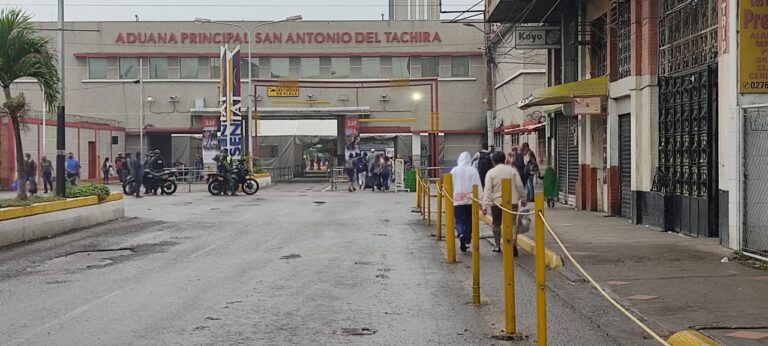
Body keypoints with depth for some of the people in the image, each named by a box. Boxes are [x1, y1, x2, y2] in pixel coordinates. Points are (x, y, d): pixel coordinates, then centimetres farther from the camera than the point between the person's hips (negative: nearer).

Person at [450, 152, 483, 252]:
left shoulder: (454, 171, -1)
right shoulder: (473, 170, -3)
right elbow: (478, 186, -3)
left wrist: (450, 198, 14)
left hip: (457, 200, 0)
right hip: (471, 200, 0)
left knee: (459, 221, 3)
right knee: (469, 221, 13)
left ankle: (461, 235, -24)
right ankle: (467, 240, 17)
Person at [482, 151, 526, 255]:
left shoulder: (491, 173, -3)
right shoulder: (512, 170, 2)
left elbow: (487, 190, -9)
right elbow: (520, 186, 2)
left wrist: (485, 206, -11)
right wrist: (523, 198, 15)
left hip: (496, 202, -1)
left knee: (496, 224, 15)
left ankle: (498, 246, 19)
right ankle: (514, 244, -16)